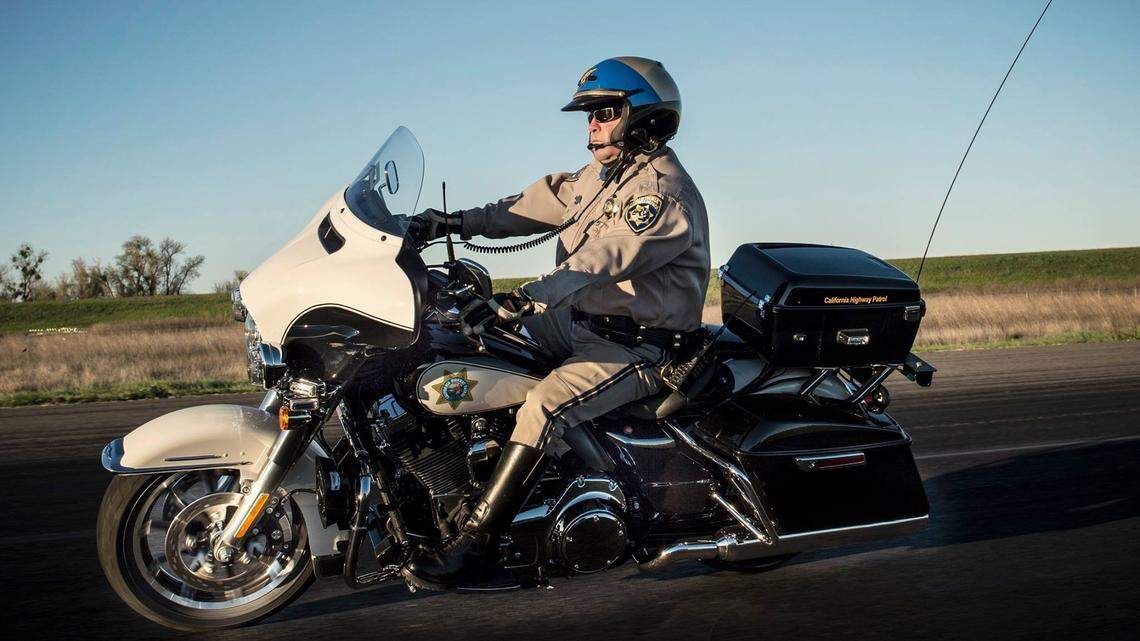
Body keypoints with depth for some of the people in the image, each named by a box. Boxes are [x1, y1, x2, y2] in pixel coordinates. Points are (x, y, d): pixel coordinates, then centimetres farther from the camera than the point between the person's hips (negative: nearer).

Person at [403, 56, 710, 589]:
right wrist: (455, 221, -2)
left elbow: (600, 261, -32)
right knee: (478, 342, 8)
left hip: (638, 346, -10)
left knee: (542, 409, -29)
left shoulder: (664, 194, -18)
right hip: (584, 323, 10)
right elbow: (535, 206, 10)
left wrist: (522, 300, -43)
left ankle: (472, 543, -23)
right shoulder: (603, 174, 14)